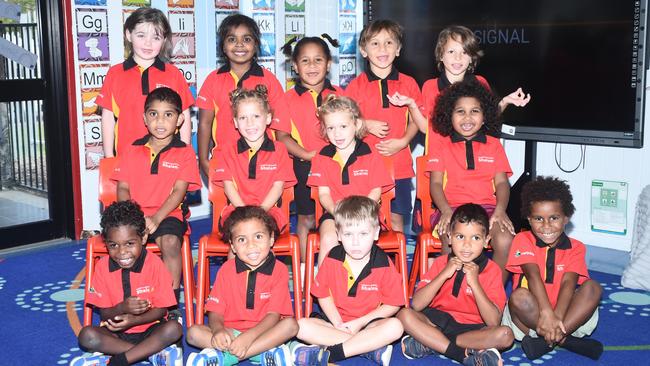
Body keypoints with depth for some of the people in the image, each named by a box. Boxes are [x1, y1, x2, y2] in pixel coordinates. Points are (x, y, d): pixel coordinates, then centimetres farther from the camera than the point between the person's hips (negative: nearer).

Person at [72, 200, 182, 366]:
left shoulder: (154, 264, -12)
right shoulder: (102, 266, -6)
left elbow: (161, 310, -9)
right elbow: (104, 314, -3)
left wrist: (134, 320, -26)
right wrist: (122, 308, -26)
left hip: (148, 330, -2)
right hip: (116, 332, 2)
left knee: (174, 329, -31)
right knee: (87, 335, -27)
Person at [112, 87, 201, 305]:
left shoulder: (185, 153, 5)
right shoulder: (132, 151, 15)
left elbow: (179, 192, -3)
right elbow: (123, 188, 10)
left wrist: (156, 218, -16)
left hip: (169, 214, -2)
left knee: (170, 241, -33)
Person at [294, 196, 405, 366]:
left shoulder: (383, 264, -11)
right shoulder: (332, 259, -7)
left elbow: (393, 304, -6)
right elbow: (323, 294, 1)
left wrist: (360, 322, -13)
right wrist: (338, 324, -14)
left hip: (368, 323, -2)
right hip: (336, 321, 2)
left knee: (395, 327, -32)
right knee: (302, 326, -24)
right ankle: (370, 348, -26)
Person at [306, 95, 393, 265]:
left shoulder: (371, 156, 3)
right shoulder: (322, 157, 8)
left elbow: (376, 191, 0)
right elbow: (323, 193, 5)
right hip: (333, 213, 1)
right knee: (328, 240, -29)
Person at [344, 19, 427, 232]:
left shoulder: (408, 83, 4)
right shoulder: (356, 85, 1)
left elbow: (416, 122, 9)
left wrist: (402, 142, -9)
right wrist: (366, 124, -13)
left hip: (399, 164, 1)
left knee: (396, 218, 7)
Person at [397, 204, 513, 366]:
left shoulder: (492, 270, -5)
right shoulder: (441, 263, 1)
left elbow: (494, 323, -16)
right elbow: (416, 305, -10)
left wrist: (474, 282, -22)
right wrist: (444, 275, -18)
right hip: (438, 322, 1)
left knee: (505, 335, -30)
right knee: (405, 315, -23)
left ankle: (429, 344, -24)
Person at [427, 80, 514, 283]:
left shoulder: (494, 145, 16)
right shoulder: (442, 145, 12)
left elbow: (502, 182, 9)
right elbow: (436, 183, 4)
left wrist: (500, 209, -11)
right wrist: (446, 210, -16)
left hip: (487, 207, 2)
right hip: (452, 207, -1)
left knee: (505, 241, -28)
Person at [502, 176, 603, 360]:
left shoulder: (575, 248, 3)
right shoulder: (523, 240, -4)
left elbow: (568, 283, -14)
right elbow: (533, 276, -20)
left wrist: (557, 317, -32)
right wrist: (546, 313, -36)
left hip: (563, 312, 3)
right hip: (530, 312, -2)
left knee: (592, 287, -22)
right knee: (519, 296, -34)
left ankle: (544, 341, -29)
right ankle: (566, 339, -24)